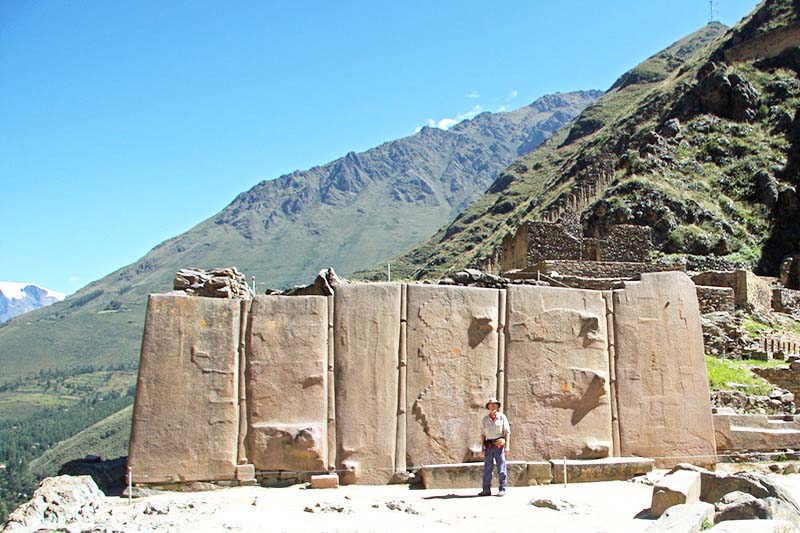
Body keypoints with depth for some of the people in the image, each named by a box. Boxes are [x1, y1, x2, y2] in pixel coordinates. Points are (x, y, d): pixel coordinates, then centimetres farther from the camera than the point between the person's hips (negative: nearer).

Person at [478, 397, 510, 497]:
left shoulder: (502, 417, 2)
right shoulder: (485, 419, 9)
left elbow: (507, 432, 0)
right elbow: (483, 434, 11)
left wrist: (507, 446, -8)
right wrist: (482, 447, 4)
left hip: (499, 445, -3)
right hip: (489, 446, 3)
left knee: (501, 468, -2)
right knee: (487, 468, 2)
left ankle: (502, 489, 4)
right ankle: (486, 490, 6)